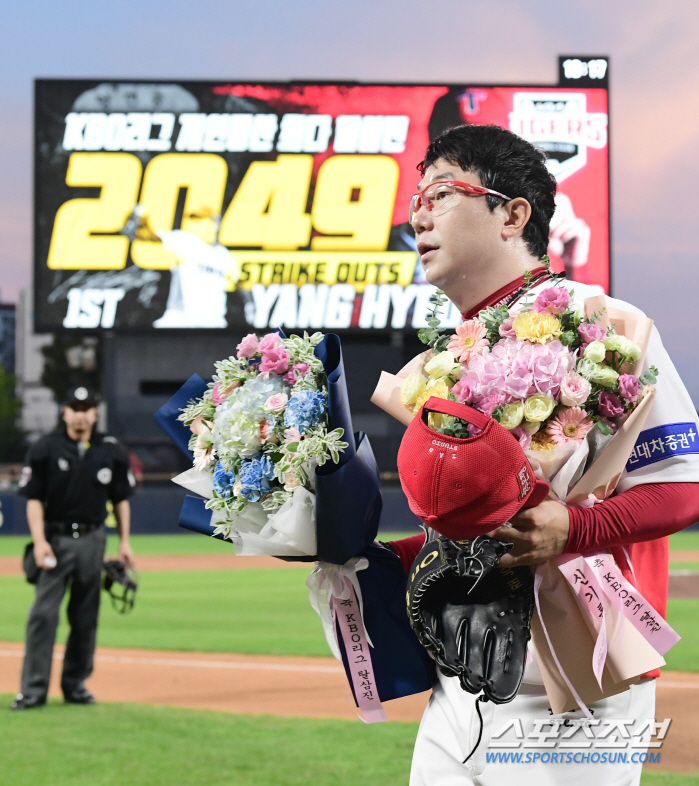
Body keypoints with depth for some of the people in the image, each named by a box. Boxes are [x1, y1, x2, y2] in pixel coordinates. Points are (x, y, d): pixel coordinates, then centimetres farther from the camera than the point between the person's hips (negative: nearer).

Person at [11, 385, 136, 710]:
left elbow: (121, 499, 13)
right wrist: (39, 541, -14)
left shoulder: (112, 452, 6)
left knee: (85, 616, 6)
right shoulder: (45, 449, -1)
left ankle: (75, 684, 16)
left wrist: (124, 542, 7)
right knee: (43, 613, -9)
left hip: (92, 540, 3)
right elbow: (34, 499, -3)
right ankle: (33, 689, -8)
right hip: (55, 538, -3)